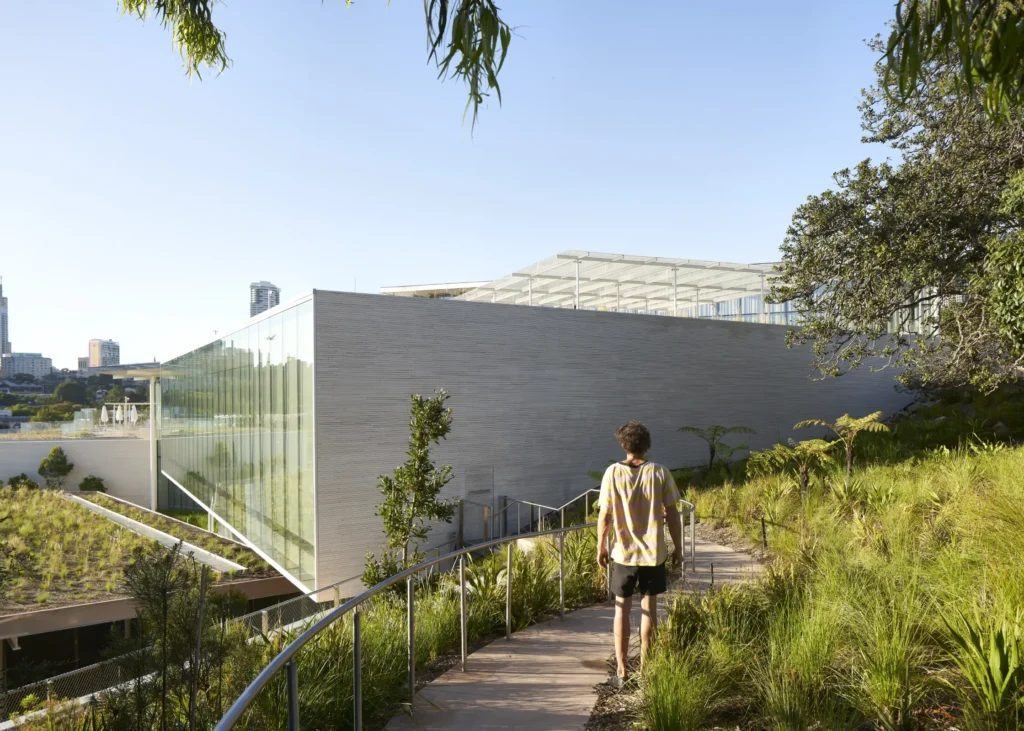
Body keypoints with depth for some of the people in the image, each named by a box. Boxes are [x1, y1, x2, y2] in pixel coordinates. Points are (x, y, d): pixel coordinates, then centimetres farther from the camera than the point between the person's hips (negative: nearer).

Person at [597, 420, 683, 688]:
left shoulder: (613, 473, -8)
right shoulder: (660, 473, -8)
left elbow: (605, 516, -6)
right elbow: (672, 514, -5)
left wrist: (601, 547, 6)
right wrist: (678, 548, 7)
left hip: (623, 553, 0)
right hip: (653, 552, 0)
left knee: (622, 608, 11)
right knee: (649, 607, 12)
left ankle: (621, 671, 15)